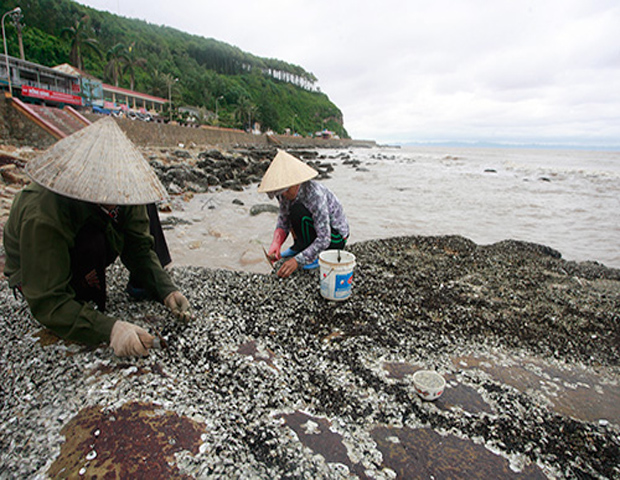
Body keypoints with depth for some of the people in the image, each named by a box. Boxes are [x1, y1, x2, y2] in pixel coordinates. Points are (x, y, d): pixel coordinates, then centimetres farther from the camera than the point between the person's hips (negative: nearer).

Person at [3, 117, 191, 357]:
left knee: (141, 212, -12)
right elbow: (47, 303, -36)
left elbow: (140, 247, -16)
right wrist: (109, 328, -49)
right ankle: (92, 308, -12)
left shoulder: (122, 190, -22)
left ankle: (139, 283, -3)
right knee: (92, 243, -38)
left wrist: (166, 290, -31)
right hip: (37, 270, -5)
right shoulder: (42, 218, -38)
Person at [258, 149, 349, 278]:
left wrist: (297, 260, -38)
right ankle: (299, 246, 10)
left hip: (336, 238, -8)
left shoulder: (315, 195, -33)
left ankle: (314, 257, -11)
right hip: (315, 229, 8)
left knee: (298, 211, -30)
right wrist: (276, 243, -22)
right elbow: (283, 220, -3)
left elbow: (324, 239, -33)